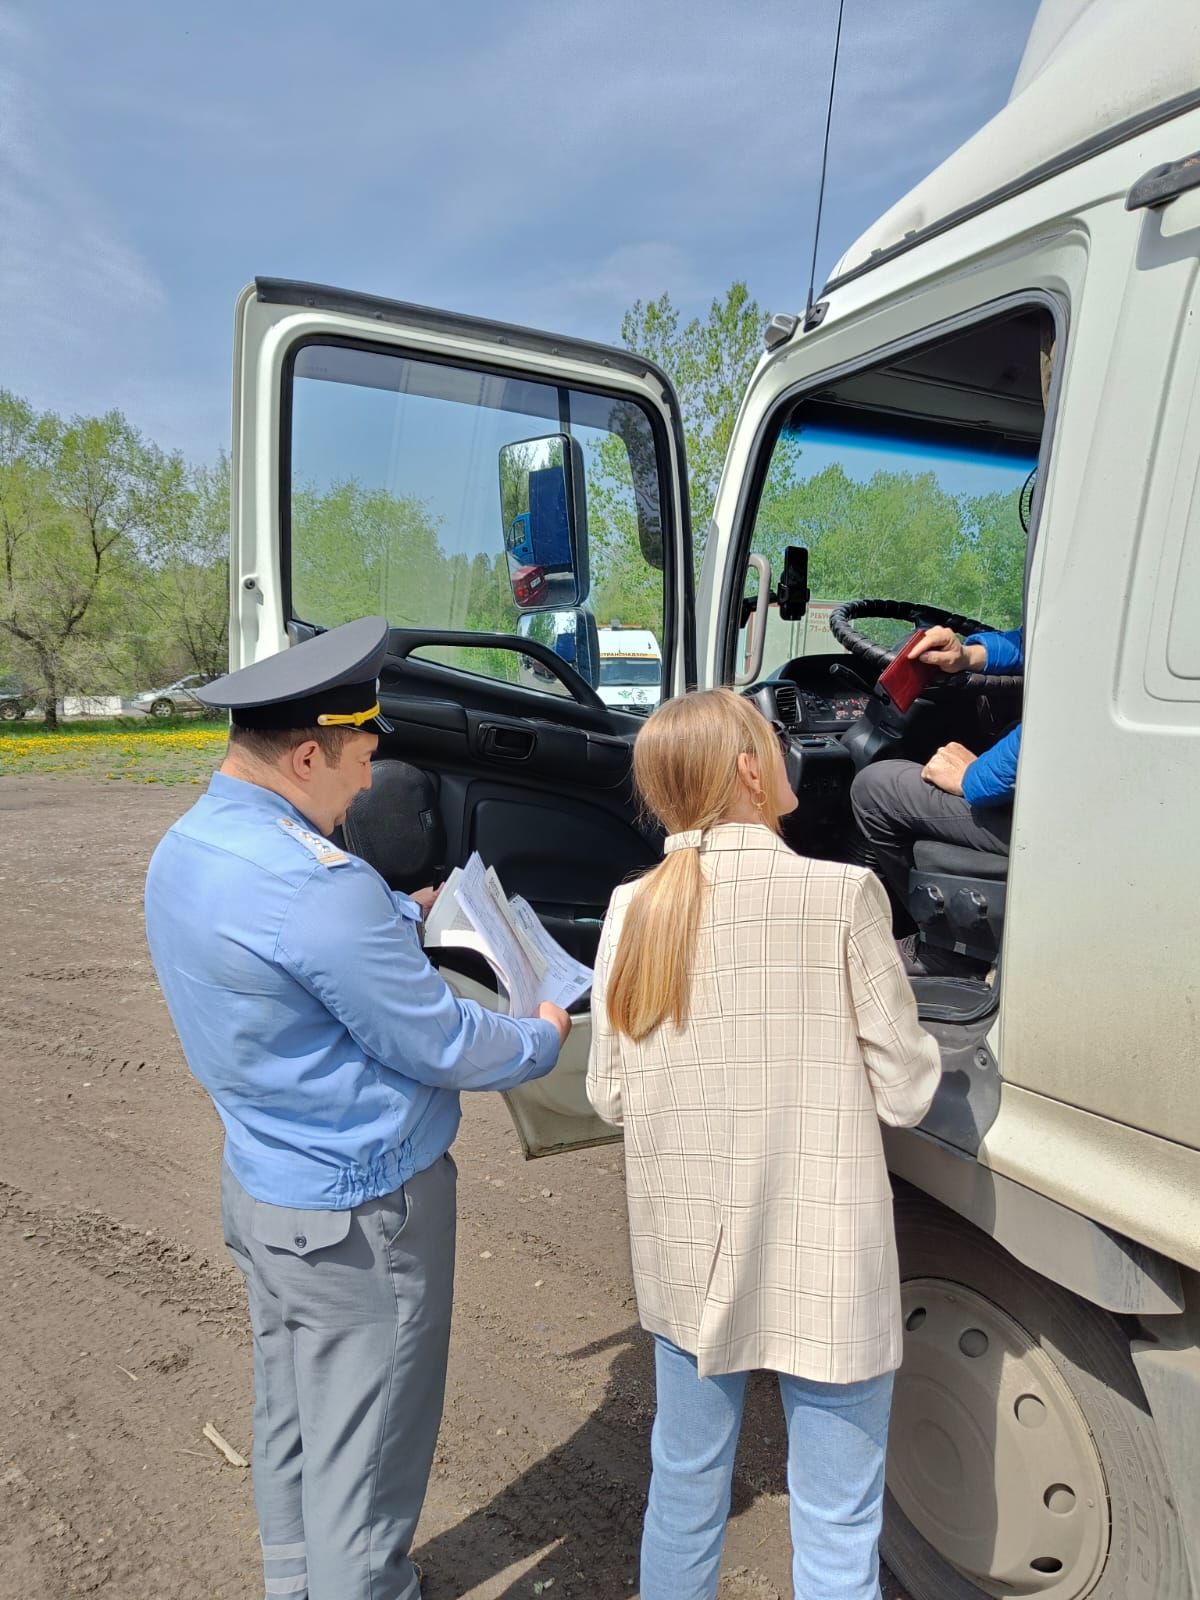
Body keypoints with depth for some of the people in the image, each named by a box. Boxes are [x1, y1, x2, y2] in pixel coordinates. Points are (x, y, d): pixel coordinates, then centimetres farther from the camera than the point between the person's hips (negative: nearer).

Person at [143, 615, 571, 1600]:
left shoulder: (183, 852, -1)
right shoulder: (319, 886, -31)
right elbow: (440, 1046, -23)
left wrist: (409, 914, 14)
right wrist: (543, 1039, -6)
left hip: (261, 1186, 9)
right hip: (360, 1208, -9)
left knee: (289, 1421, 26)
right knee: (365, 1452, 12)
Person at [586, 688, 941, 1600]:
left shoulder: (634, 909, -6)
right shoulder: (844, 894, -16)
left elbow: (612, 1097, 0)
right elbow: (904, 1092, -10)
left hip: (686, 1252, 4)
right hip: (824, 1262, -3)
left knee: (685, 1488, 24)